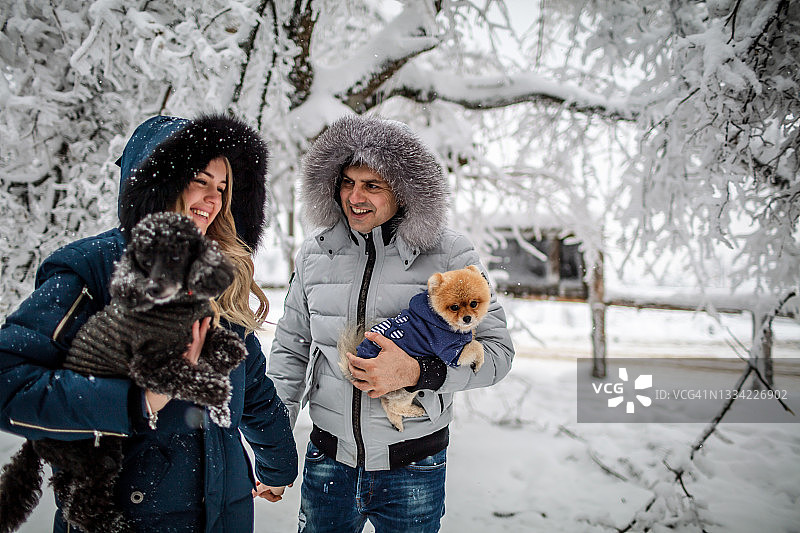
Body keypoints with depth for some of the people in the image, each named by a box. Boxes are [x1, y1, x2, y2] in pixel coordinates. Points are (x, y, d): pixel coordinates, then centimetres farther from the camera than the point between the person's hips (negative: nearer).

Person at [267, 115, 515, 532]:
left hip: (413, 469, -2)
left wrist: (418, 372, -23)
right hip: (328, 462, 3)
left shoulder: (449, 255, -9)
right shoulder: (314, 254, 1)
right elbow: (290, 350, 10)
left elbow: (497, 349, -8)